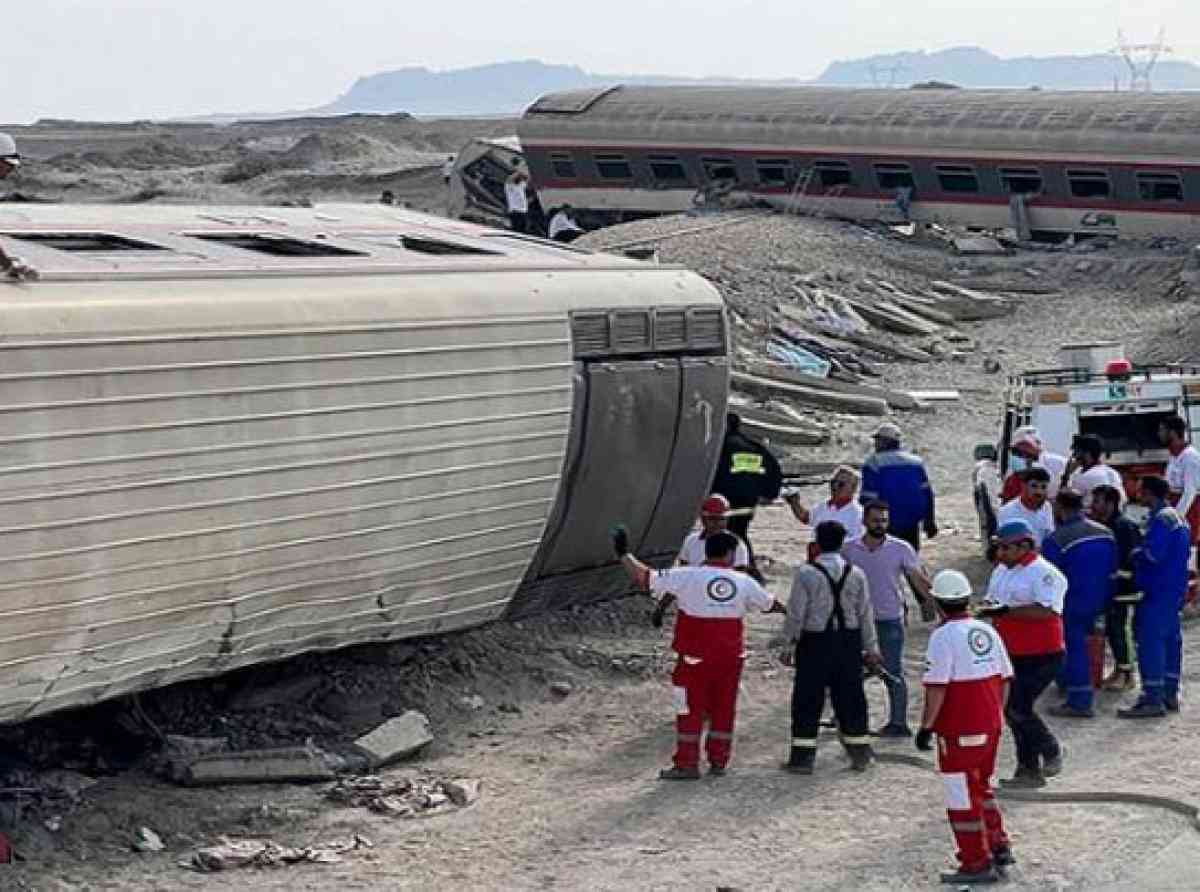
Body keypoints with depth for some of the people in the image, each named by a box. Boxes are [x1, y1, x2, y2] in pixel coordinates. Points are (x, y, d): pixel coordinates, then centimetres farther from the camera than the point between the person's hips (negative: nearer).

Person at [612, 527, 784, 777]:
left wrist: (624, 554, 7)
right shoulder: (744, 582, 1)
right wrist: (787, 609, 41)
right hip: (731, 658, 3)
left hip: (695, 658, -3)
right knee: (724, 709, 15)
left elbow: (644, 578, -8)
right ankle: (718, 761, 18)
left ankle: (687, 764, 5)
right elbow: (769, 604, 19)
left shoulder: (688, 576, -9)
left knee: (690, 710, 5)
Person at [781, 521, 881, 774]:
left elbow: (796, 614, -9)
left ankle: (802, 756, 4)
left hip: (815, 642, -3)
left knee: (808, 700, 3)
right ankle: (860, 754, 19)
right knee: (850, 697, 13)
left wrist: (789, 644, -1)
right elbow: (866, 614, 5)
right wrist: (871, 648, 12)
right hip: (849, 641, 3)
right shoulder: (856, 574, 0)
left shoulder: (806, 573, -10)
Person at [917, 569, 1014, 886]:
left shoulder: (944, 636, -15)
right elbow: (1005, 679, 12)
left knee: (962, 798, 2)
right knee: (980, 786, 25)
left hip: (959, 732, -8)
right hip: (990, 726, 8)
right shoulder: (987, 631, 7)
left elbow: (937, 688, -20)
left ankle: (978, 864, 5)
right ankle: (998, 846, 28)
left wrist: (926, 727, -12)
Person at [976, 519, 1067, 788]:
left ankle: (1051, 750, 10)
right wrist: (987, 608, -2)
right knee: (1013, 710, 11)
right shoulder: (1001, 571, 12)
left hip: (1041, 656, -9)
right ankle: (1029, 771, 22)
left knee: (1018, 708, -14)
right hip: (1012, 655, 9)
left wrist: (1006, 611, -31)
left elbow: (1046, 611, -29)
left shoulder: (1043, 573, -17)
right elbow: (993, 602, 22)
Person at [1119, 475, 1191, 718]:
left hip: (1158, 591, -11)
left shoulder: (1161, 519, -15)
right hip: (1175, 591, 11)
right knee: (1170, 640, 13)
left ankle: (1152, 700, -13)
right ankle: (1170, 695, 19)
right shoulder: (1177, 518, 17)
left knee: (1150, 641, -10)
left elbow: (1152, 554, -25)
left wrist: (1135, 555, -5)